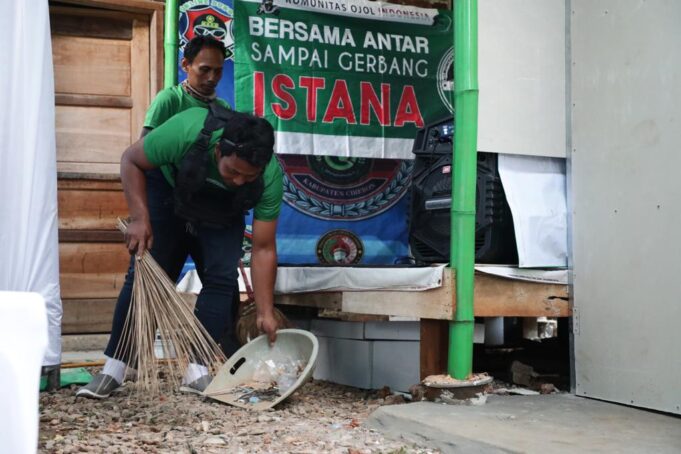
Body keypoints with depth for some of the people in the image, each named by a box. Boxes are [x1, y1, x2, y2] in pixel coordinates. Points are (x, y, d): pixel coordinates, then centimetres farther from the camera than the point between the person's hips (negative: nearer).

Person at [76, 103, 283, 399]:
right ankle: (113, 369, -4)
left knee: (221, 279, -16)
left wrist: (266, 313, -29)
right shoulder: (187, 131, -40)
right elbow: (131, 161, -21)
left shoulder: (270, 177, -33)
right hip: (167, 190, -1)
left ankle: (198, 371, -9)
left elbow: (264, 249, -26)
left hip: (221, 215, 1)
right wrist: (139, 218, -29)